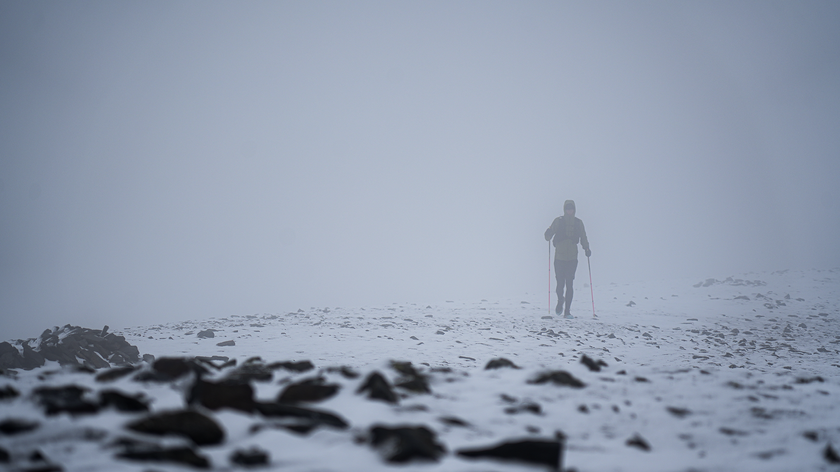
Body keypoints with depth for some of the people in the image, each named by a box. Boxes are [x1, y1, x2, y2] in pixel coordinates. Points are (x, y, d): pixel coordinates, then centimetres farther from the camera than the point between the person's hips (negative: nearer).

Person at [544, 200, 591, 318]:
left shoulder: (578, 222, 8)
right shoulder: (558, 221, 1)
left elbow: (583, 238, 15)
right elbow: (548, 236, -1)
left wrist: (587, 249, -1)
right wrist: (548, 233, -24)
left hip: (572, 258, 1)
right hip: (559, 257, -1)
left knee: (569, 284, -3)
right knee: (560, 283, -1)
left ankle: (567, 311, 2)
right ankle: (560, 301, 30)